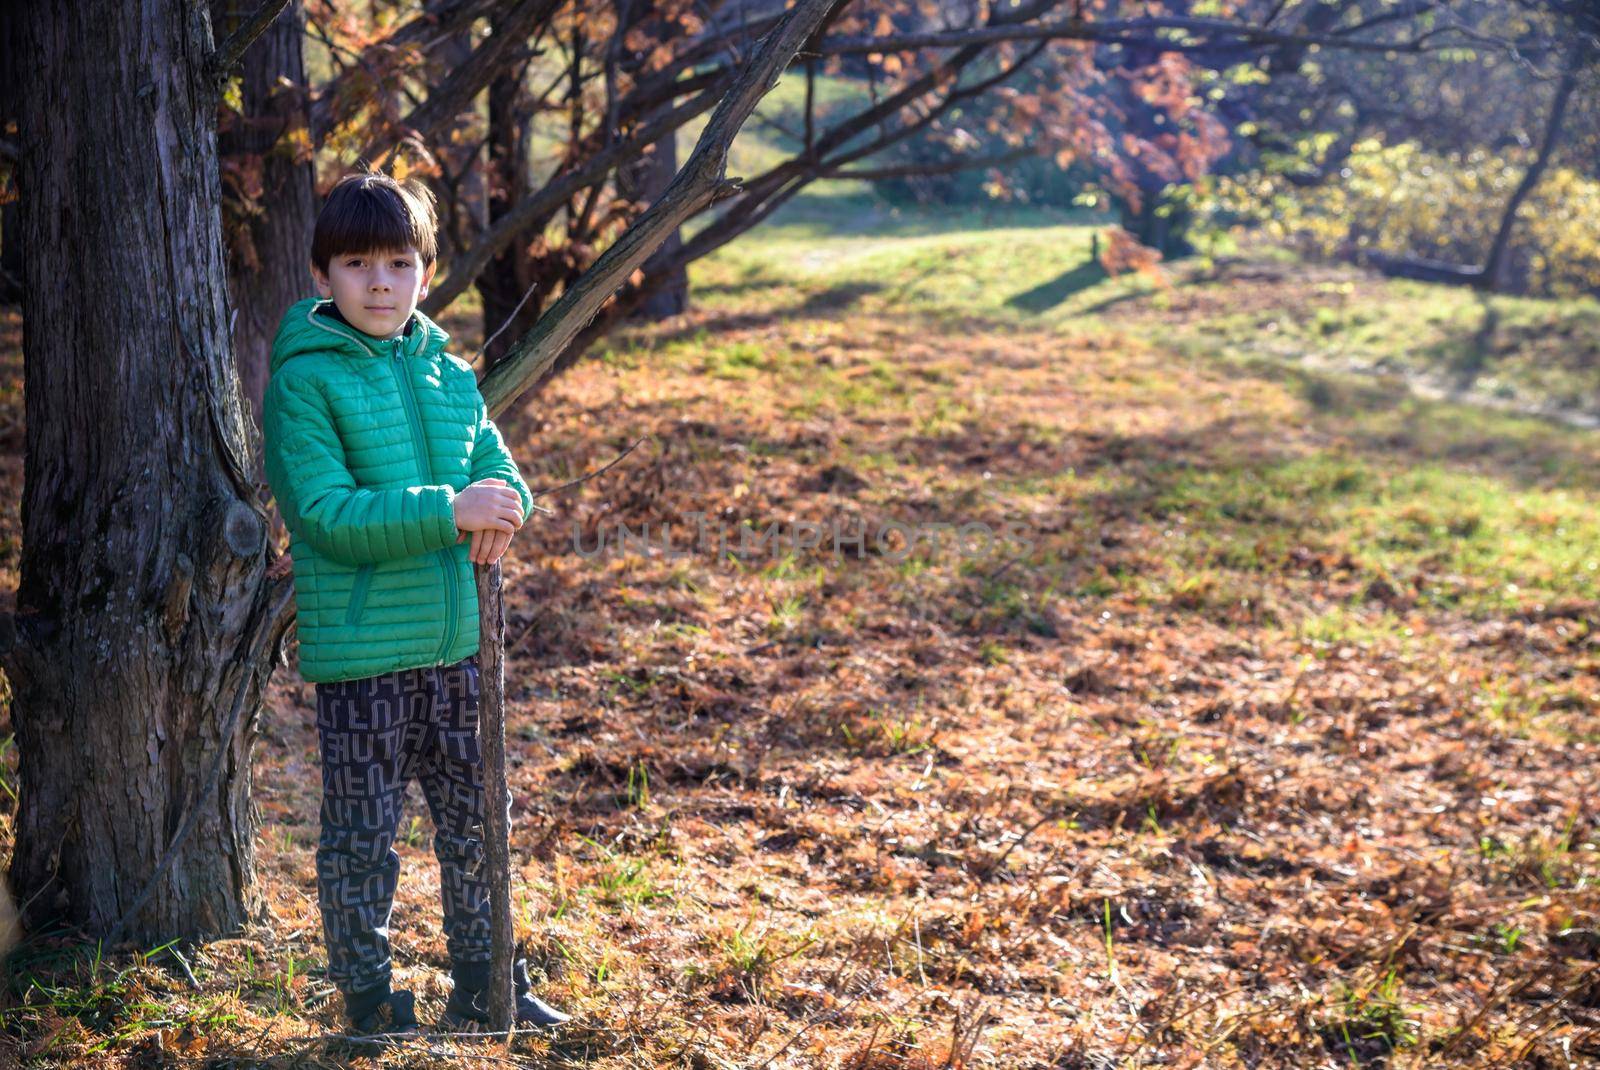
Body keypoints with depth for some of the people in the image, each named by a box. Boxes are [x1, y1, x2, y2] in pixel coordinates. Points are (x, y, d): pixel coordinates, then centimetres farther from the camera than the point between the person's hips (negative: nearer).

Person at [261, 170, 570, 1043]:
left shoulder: (449, 374, 8)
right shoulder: (303, 381, -10)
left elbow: (501, 473, 5)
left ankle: (483, 986, 31)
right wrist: (449, 512, -27)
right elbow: (326, 514, -19)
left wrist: (502, 507, -19)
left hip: (458, 643, 6)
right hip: (357, 651, -6)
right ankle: (369, 1003, 21)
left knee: (475, 823, 16)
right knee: (360, 840, 5)